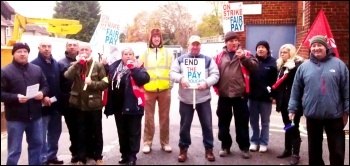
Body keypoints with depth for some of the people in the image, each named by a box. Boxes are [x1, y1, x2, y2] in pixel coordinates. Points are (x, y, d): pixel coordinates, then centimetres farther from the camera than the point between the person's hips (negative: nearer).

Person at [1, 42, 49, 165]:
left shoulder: (37, 69, 7)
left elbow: (45, 86, 13)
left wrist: (42, 93, -9)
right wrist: (16, 97, -24)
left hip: (35, 116, 4)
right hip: (15, 118, -4)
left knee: (37, 144, 17)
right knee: (14, 150, 5)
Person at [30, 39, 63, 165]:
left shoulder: (55, 63, 12)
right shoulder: (34, 64, -8)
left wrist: (60, 99, 7)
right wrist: (42, 97, -23)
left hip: (56, 104, 7)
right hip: (42, 105, -6)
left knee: (55, 132, 16)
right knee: (42, 134, 2)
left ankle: (52, 155, 30)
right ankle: (43, 159, 13)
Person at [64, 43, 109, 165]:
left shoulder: (98, 65, 0)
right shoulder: (74, 65, 7)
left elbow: (105, 83, -4)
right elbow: (66, 77, -13)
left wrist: (92, 83, -18)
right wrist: (77, 63, -16)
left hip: (94, 104, -1)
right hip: (79, 104, 2)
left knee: (96, 132, 10)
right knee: (81, 132, 11)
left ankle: (98, 156, 25)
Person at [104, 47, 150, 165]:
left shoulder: (138, 67, -5)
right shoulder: (114, 67, 10)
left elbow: (145, 79, -22)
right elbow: (110, 82, 22)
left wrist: (133, 68, -24)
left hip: (133, 105, -5)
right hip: (118, 106, 6)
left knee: (133, 132, 4)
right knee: (122, 132, 16)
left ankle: (132, 156, 13)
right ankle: (124, 154, 28)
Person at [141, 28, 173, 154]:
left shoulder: (167, 53, 9)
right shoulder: (145, 53, 8)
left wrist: (170, 86, 0)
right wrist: (142, 86, -2)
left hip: (164, 90, 1)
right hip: (149, 90, 0)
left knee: (164, 117, 8)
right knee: (149, 117, 5)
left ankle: (165, 142, 18)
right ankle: (147, 143, 14)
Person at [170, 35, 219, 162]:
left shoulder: (208, 60, 7)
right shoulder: (180, 59, 7)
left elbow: (215, 75, 0)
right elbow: (172, 73, 1)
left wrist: (206, 83, -17)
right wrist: (180, 78, -20)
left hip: (203, 98, 0)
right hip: (185, 98, 0)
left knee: (207, 125, 7)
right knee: (185, 125, 9)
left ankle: (209, 149, 22)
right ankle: (183, 149, 23)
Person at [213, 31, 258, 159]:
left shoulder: (245, 53, 3)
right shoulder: (219, 56, 6)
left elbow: (255, 67, -9)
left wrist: (244, 58, -21)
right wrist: (216, 87, -1)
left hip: (240, 95, -1)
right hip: (223, 95, 2)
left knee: (242, 123, 7)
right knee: (223, 122, 11)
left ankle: (244, 147, 21)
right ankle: (225, 146, 26)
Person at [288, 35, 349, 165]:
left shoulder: (338, 64, -2)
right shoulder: (304, 66, 2)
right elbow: (296, 90, 5)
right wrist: (292, 109, 4)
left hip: (334, 115, -1)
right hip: (312, 116, 2)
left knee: (337, 150, 8)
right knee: (314, 149, 16)